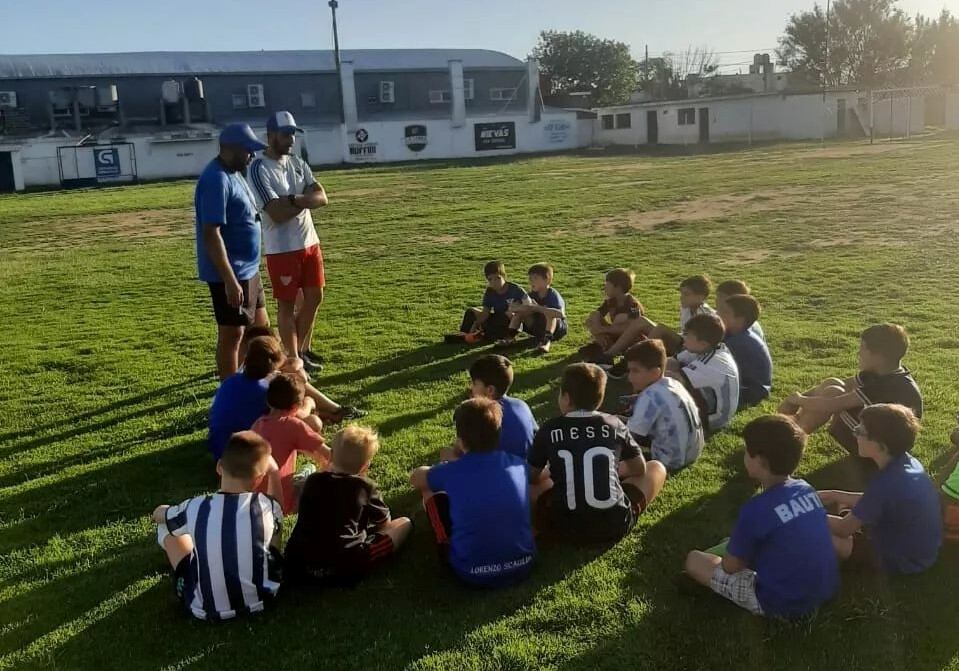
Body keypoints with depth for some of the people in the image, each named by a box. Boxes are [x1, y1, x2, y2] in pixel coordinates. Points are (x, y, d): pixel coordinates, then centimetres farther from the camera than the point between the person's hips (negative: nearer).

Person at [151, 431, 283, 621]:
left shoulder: (194, 508, -15)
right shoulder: (268, 506, -16)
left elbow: (158, 514, 9)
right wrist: (273, 472, 13)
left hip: (205, 610, 0)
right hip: (260, 599, 1)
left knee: (166, 527, 13)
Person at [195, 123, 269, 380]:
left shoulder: (233, 173, 10)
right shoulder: (216, 179, -21)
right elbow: (211, 234, -26)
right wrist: (230, 280, -28)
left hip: (249, 269, 10)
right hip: (229, 273, -10)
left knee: (260, 325, 20)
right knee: (232, 333, 0)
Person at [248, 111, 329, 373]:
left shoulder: (297, 163, 9)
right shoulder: (259, 169, -15)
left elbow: (322, 197, -2)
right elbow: (277, 214, -23)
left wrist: (292, 199, -19)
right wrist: (305, 199, -11)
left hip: (310, 243, 8)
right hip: (282, 249, -8)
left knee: (314, 297, 15)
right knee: (287, 304, 3)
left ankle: (304, 349, 32)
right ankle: (293, 359, 14)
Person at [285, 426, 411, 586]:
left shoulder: (313, 481, 10)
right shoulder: (366, 487, -1)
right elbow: (385, 524, 13)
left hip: (298, 565, 5)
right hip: (344, 569, -5)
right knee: (404, 524, 7)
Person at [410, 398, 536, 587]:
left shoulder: (451, 472, -10)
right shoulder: (518, 464, -1)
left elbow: (415, 478, 14)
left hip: (473, 574, -3)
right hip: (523, 566, 3)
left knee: (431, 492, 13)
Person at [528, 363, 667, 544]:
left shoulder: (550, 429, 1)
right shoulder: (614, 424, 3)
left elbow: (531, 477, 12)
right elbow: (640, 469, 16)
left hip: (565, 528, 0)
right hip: (616, 524, 0)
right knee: (656, 468, 21)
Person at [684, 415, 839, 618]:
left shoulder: (756, 509, -23)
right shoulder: (805, 489, -3)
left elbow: (731, 566, -11)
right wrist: (742, 546, 16)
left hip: (784, 604, -7)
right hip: (826, 590, 7)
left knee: (694, 560, 2)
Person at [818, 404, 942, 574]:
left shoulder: (885, 483, -33)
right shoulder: (908, 462, -7)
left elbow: (844, 529, -21)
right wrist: (835, 495, 7)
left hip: (903, 562, -9)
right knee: (848, 511, 23)